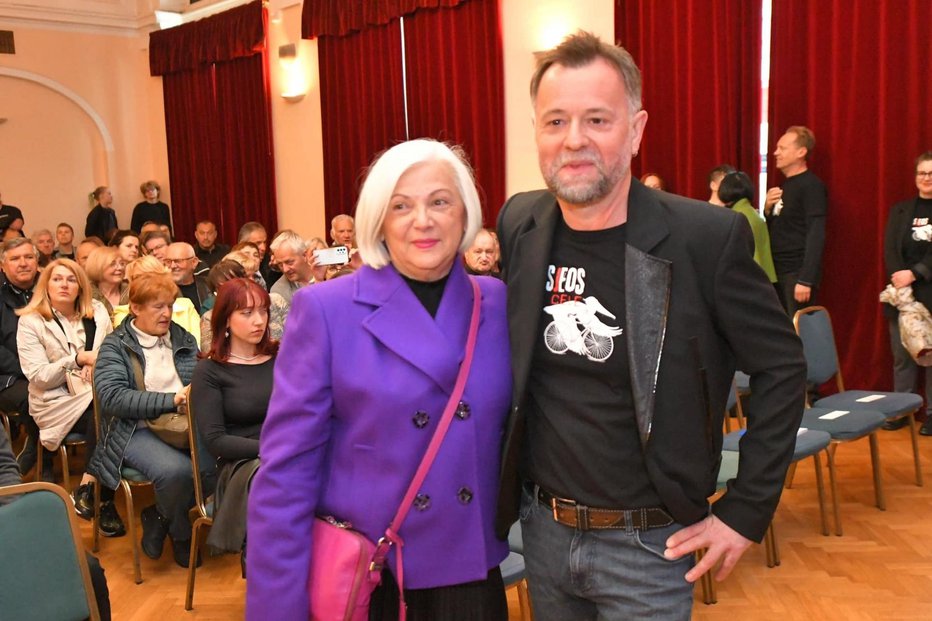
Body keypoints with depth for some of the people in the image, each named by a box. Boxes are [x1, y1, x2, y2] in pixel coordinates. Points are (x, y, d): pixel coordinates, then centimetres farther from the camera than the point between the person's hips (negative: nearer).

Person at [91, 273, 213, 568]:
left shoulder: (184, 339, 18)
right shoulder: (115, 346, 3)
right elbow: (112, 397, -12)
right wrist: (172, 400, -17)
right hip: (138, 430, -4)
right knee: (175, 470, -34)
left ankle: (158, 517, 0)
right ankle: (181, 533, 0)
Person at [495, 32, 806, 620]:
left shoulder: (706, 236, -17)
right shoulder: (518, 224, -4)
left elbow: (782, 367, -9)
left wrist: (746, 512, -9)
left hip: (646, 544, -4)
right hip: (541, 527, 4)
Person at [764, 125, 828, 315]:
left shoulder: (811, 186, -9)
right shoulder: (785, 186, 15)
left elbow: (815, 236, -16)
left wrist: (805, 280, -22)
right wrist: (767, 209, 1)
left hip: (797, 273, -8)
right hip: (778, 272, 8)